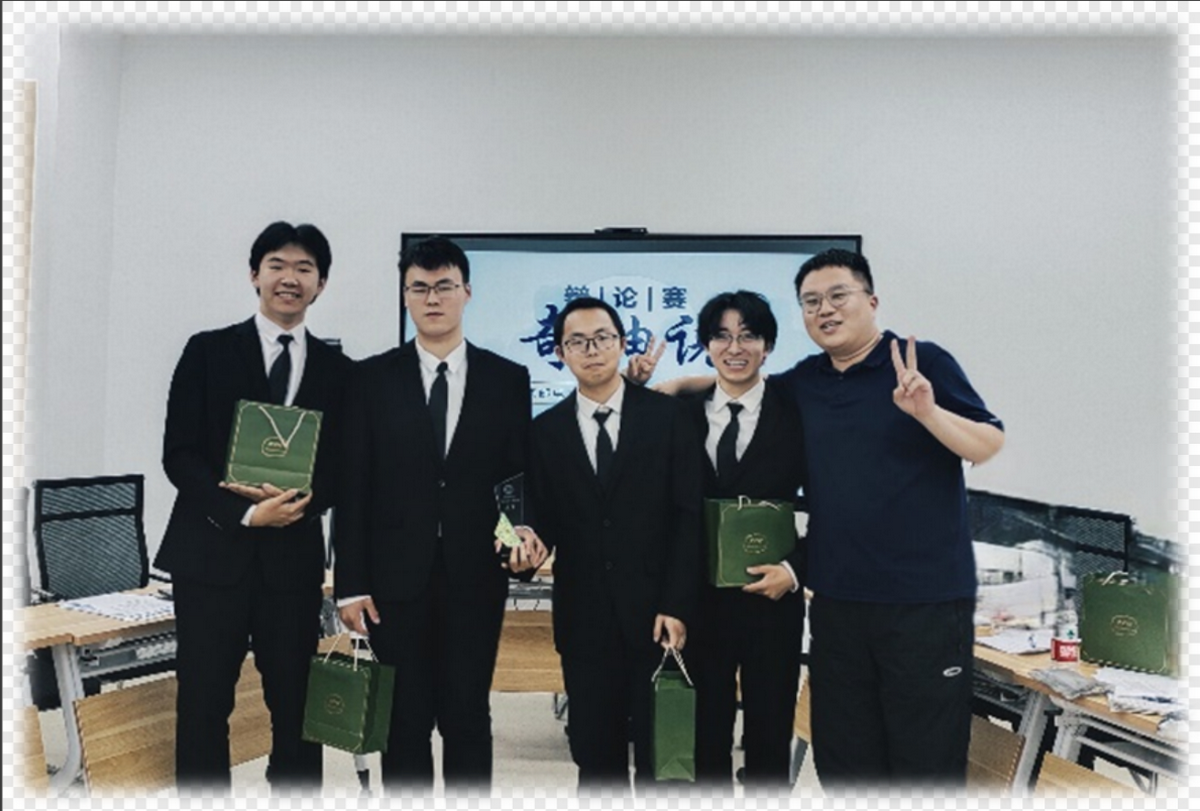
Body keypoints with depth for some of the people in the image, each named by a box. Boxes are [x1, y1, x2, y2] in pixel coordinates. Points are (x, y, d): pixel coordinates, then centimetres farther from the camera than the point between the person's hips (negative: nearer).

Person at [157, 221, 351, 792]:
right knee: (203, 703, 5)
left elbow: (342, 465, 7)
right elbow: (179, 454, -3)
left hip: (295, 556, 2)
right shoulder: (208, 350, 3)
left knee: (295, 702, 8)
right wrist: (244, 511, -16)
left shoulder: (336, 368, 9)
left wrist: (303, 499, -14)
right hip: (211, 549, -1)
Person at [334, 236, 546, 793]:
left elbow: (520, 475, 5)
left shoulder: (508, 379, 3)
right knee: (404, 720, 10)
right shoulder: (372, 378, 2)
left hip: (476, 576, 0)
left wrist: (526, 530, -15)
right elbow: (354, 487, 0)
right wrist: (350, 583, -3)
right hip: (397, 578, 0)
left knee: (469, 718, 10)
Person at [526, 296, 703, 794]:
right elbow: (545, 521, 6)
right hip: (584, 622, 2)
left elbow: (689, 515, -3)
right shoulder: (545, 431, 7)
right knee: (595, 759, 11)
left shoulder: (668, 416, 1)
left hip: (658, 617, -2)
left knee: (660, 757, 7)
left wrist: (677, 606, -9)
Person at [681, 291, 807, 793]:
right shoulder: (684, 414, 3)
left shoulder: (795, 415, -3)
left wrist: (794, 569, -13)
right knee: (706, 733, 14)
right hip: (700, 601, 2)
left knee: (770, 737, 12)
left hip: (772, 600, -1)